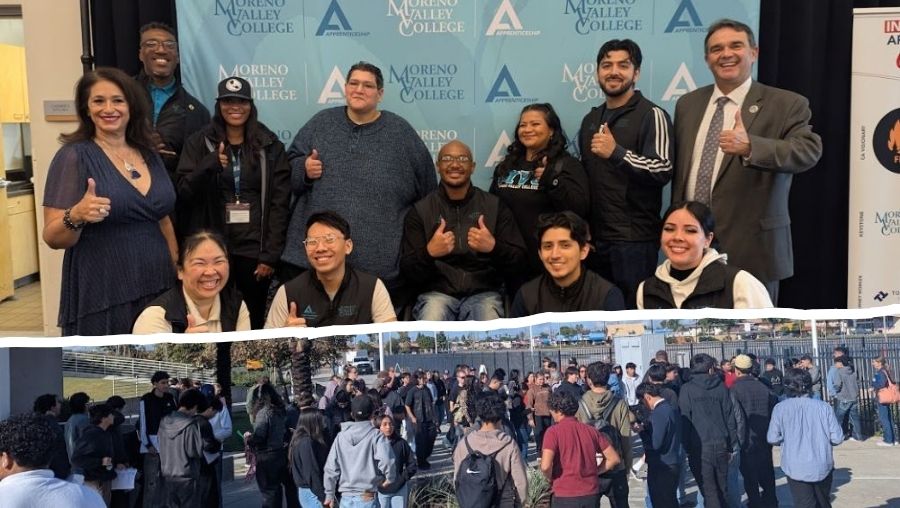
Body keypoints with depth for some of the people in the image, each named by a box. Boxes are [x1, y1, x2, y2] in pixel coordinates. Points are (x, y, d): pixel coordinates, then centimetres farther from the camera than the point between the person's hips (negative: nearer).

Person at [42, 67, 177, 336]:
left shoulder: (149, 155, 9)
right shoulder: (74, 156, -7)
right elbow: (53, 238, -10)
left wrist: (178, 274, 15)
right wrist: (76, 217, -29)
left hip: (159, 291, 5)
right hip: (102, 298, -5)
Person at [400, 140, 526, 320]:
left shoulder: (495, 206, 8)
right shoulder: (420, 211, 8)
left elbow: (518, 261, 4)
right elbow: (408, 269, 2)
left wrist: (494, 247, -18)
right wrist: (429, 253, -19)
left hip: (484, 293, 1)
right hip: (437, 292, 0)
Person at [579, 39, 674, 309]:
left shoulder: (652, 115, -5)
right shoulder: (591, 119, 16)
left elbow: (663, 171, -17)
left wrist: (617, 152, -27)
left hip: (634, 239, -6)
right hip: (595, 237, 6)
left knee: (633, 311, 0)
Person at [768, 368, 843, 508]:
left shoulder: (780, 408, -10)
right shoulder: (824, 407, -8)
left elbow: (773, 439, -8)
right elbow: (837, 438, -7)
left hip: (796, 469, -2)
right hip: (822, 467, 2)